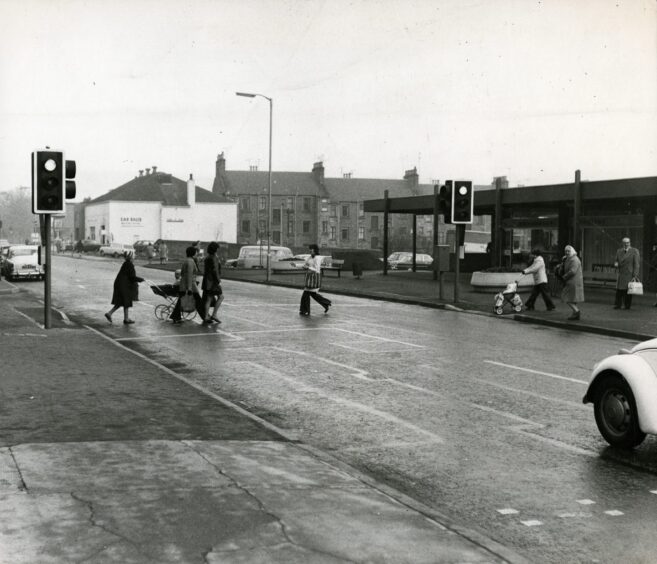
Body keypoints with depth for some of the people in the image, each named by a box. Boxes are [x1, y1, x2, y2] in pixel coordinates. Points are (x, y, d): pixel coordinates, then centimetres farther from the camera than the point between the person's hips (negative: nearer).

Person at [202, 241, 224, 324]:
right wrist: (218, 281, -17)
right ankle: (214, 315, -3)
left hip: (207, 280, 9)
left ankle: (206, 318, 5)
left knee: (209, 299, 8)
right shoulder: (214, 258, -14)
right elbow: (215, 270, -20)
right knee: (220, 296, 2)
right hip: (213, 281, -9)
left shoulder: (207, 258, 14)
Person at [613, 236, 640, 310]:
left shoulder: (634, 251, -6)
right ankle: (617, 305, 1)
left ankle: (627, 305, 5)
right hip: (621, 275, 4)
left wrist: (635, 276, -14)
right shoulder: (619, 251, 8)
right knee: (619, 290, -3)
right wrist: (616, 263, -10)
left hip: (630, 275, -4)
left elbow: (636, 264, -8)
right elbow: (616, 261, 15)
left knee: (628, 290, -4)